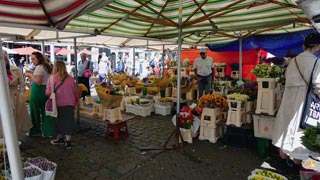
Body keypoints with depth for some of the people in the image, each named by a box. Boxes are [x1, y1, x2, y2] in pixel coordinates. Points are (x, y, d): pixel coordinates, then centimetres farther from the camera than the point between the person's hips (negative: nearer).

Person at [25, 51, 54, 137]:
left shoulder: (39, 67, -13)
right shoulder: (46, 66, 13)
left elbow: (38, 82, -19)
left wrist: (30, 75, -8)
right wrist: (32, 74, 15)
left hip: (38, 91, -8)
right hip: (46, 90, 8)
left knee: (35, 111, 6)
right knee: (45, 112, 9)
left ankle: (35, 131, 18)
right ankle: (49, 132, 12)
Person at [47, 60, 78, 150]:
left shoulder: (52, 78, -9)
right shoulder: (71, 78, 0)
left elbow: (48, 93, -12)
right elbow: (75, 92, 5)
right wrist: (75, 102, 18)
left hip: (58, 104, -2)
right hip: (70, 104, 2)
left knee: (59, 121, 16)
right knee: (68, 122, 7)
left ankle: (60, 138, 32)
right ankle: (68, 141, 6)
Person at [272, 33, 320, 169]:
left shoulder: (294, 60, 4)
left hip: (289, 99, 6)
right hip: (303, 100, -6)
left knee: (287, 124, 16)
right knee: (300, 128, 6)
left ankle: (283, 154, 31)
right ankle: (297, 160, 21)